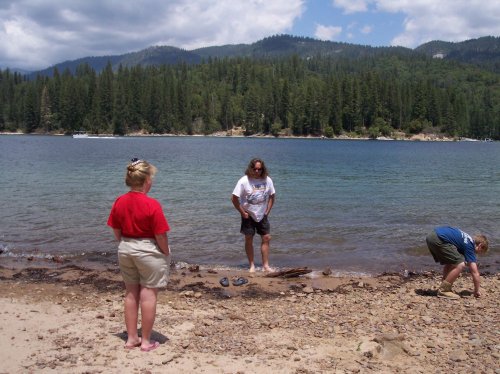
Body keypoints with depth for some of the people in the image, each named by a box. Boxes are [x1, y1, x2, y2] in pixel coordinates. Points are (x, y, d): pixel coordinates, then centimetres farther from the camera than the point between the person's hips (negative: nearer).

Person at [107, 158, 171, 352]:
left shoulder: (119, 202, -2)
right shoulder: (152, 204, -20)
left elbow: (116, 231, 5)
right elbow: (160, 235, -17)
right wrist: (166, 253, -2)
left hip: (125, 249, 6)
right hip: (149, 250, -6)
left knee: (131, 294, 16)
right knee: (148, 295, 5)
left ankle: (131, 338, 26)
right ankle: (146, 341, 15)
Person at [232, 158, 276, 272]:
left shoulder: (267, 180, -6)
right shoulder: (244, 181, -17)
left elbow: (272, 196, 7)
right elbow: (234, 198, -14)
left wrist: (267, 211, 1)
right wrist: (242, 212, -12)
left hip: (262, 215, 3)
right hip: (248, 215, -3)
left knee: (266, 238, 2)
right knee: (249, 239, 4)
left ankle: (265, 265, 10)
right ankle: (251, 265, 16)